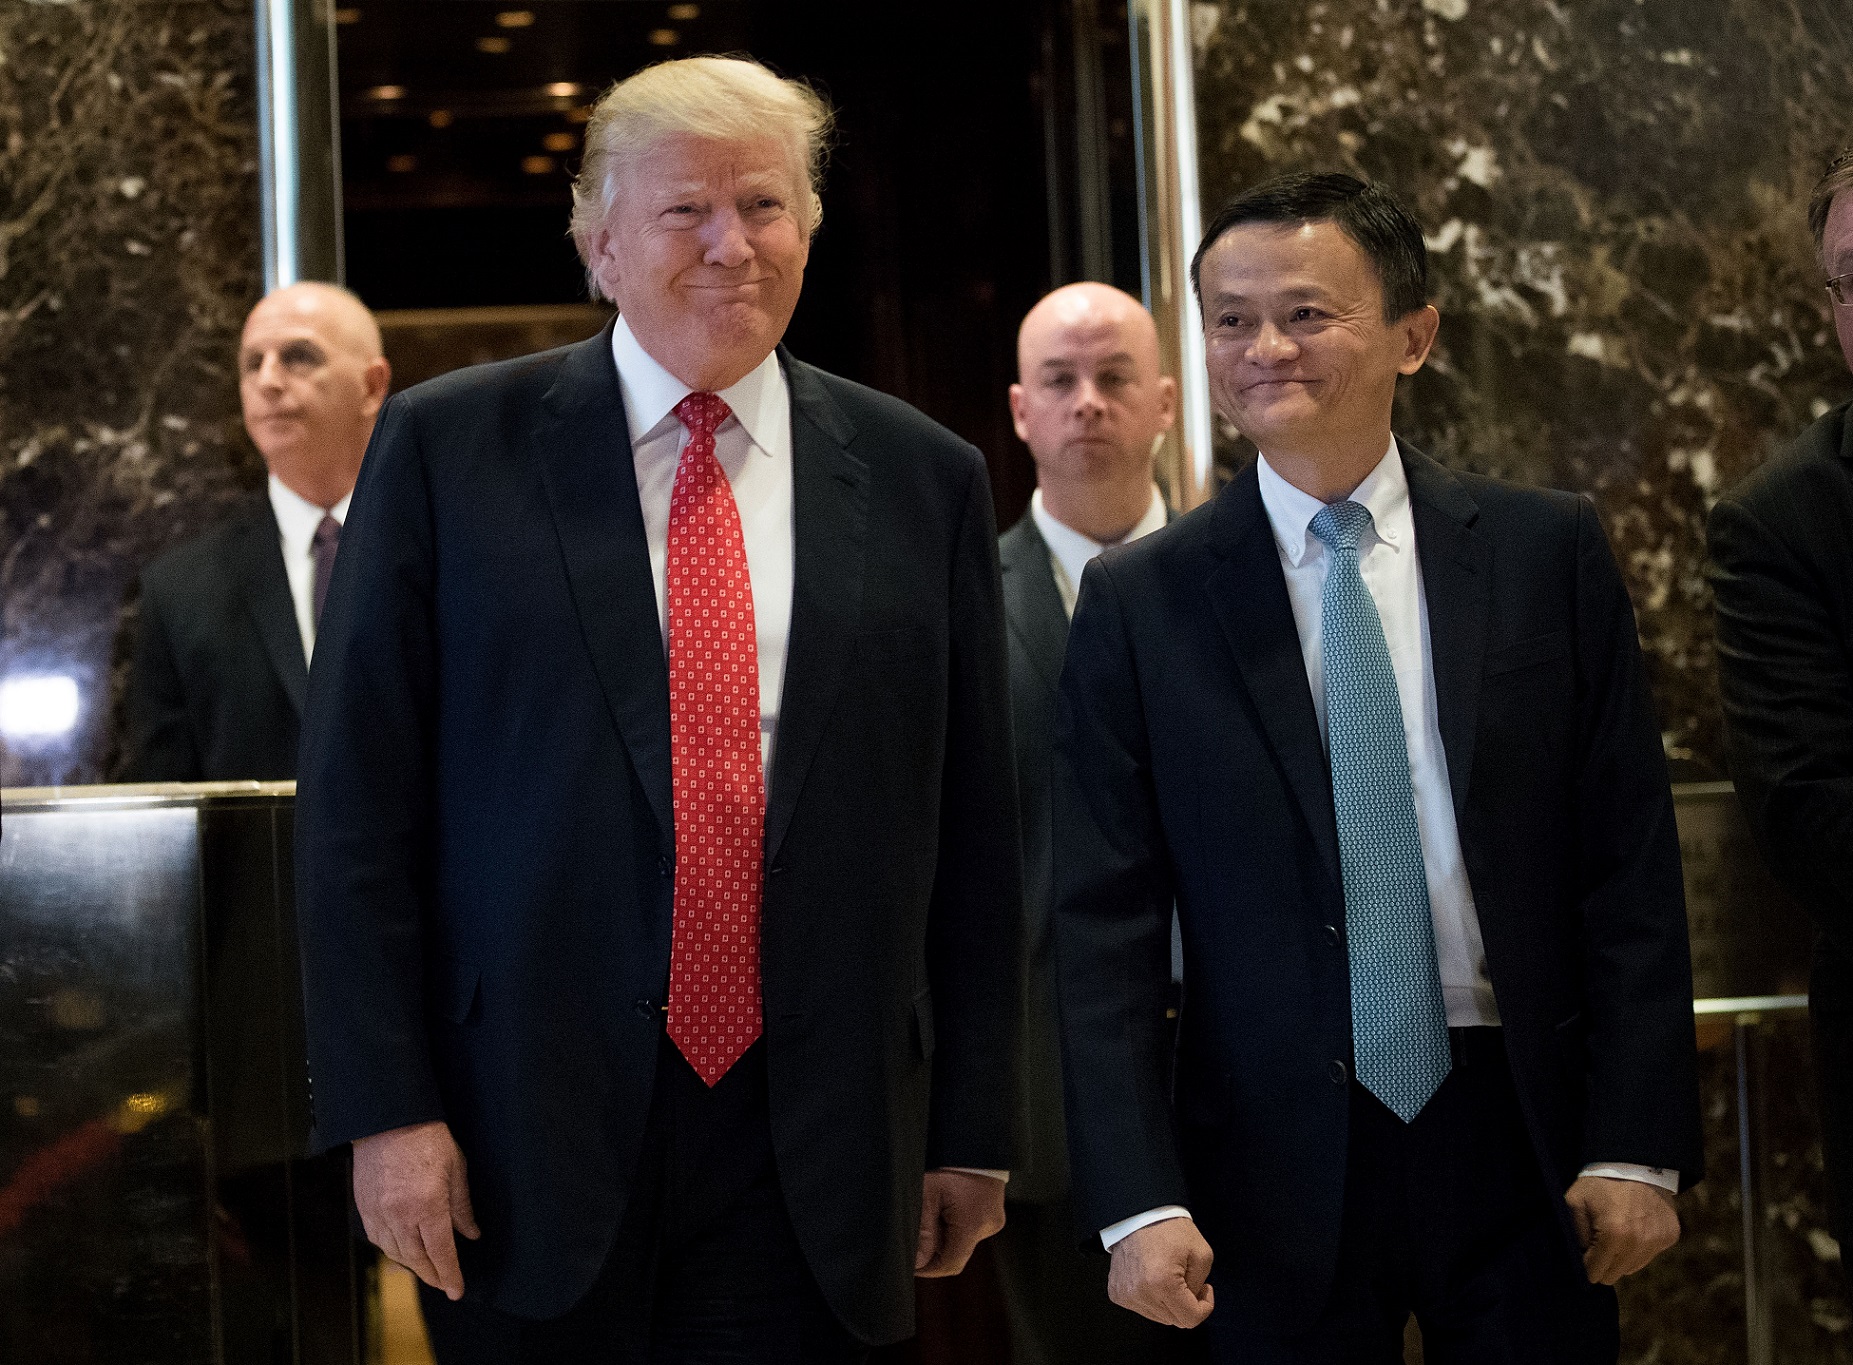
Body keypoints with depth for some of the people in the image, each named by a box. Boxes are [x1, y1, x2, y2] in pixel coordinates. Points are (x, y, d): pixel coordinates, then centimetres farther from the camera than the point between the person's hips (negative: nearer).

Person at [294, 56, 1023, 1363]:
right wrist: (385, 1107, -6)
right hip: (530, 1155, -1)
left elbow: (974, 832, 8)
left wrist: (973, 1133, 6)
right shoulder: (449, 449, 1)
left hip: (816, 1161, 2)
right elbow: (358, 798, -1)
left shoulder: (924, 480, 6)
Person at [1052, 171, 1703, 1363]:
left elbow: (1631, 865, 1)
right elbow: (1106, 929, -2)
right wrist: (1140, 1200, -9)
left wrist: (1638, 1143, -4)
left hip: (1522, 1140, 1)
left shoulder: (1548, 551, 2)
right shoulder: (1140, 603, -1)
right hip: (1277, 1172, -1)